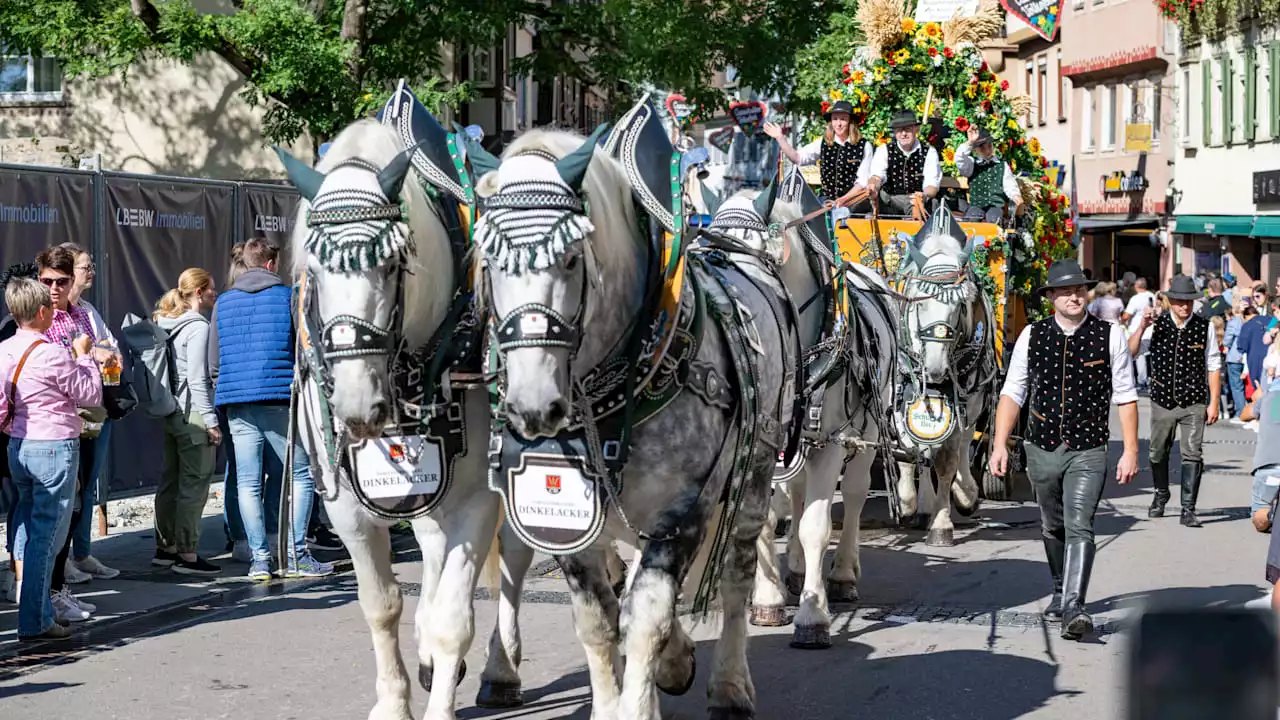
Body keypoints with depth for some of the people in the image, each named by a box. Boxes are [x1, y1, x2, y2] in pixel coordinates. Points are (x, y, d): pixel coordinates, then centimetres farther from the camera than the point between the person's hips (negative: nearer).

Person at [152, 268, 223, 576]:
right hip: (193, 415, -9)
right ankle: (187, 555, -4)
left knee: (171, 481, 15)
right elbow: (198, 379, -18)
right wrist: (211, 421, -15)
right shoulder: (198, 326, -13)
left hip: (171, 413, 9)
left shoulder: (167, 324, 13)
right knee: (194, 484, -5)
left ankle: (165, 548, 22)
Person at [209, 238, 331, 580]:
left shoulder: (223, 303, 11)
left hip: (237, 405, 3)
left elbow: (213, 364, 12)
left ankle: (259, 559, 2)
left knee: (248, 484, 4)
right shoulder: (288, 297, 0)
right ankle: (295, 555, 1)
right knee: (302, 475, 6)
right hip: (279, 401, -3)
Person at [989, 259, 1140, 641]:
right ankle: (1061, 591, 39)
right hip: (1042, 449, 3)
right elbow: (1012, 393, 4)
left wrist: (1130, 451, -4)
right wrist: (1000, 444, -4)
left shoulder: (1110, 336, -3)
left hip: (1088, 451, -3)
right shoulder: (1032, 336, 2)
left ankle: (1074, 609, -24)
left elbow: (1125, 397, 0)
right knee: (1052, 528, 18)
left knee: (1079, 527, -16)